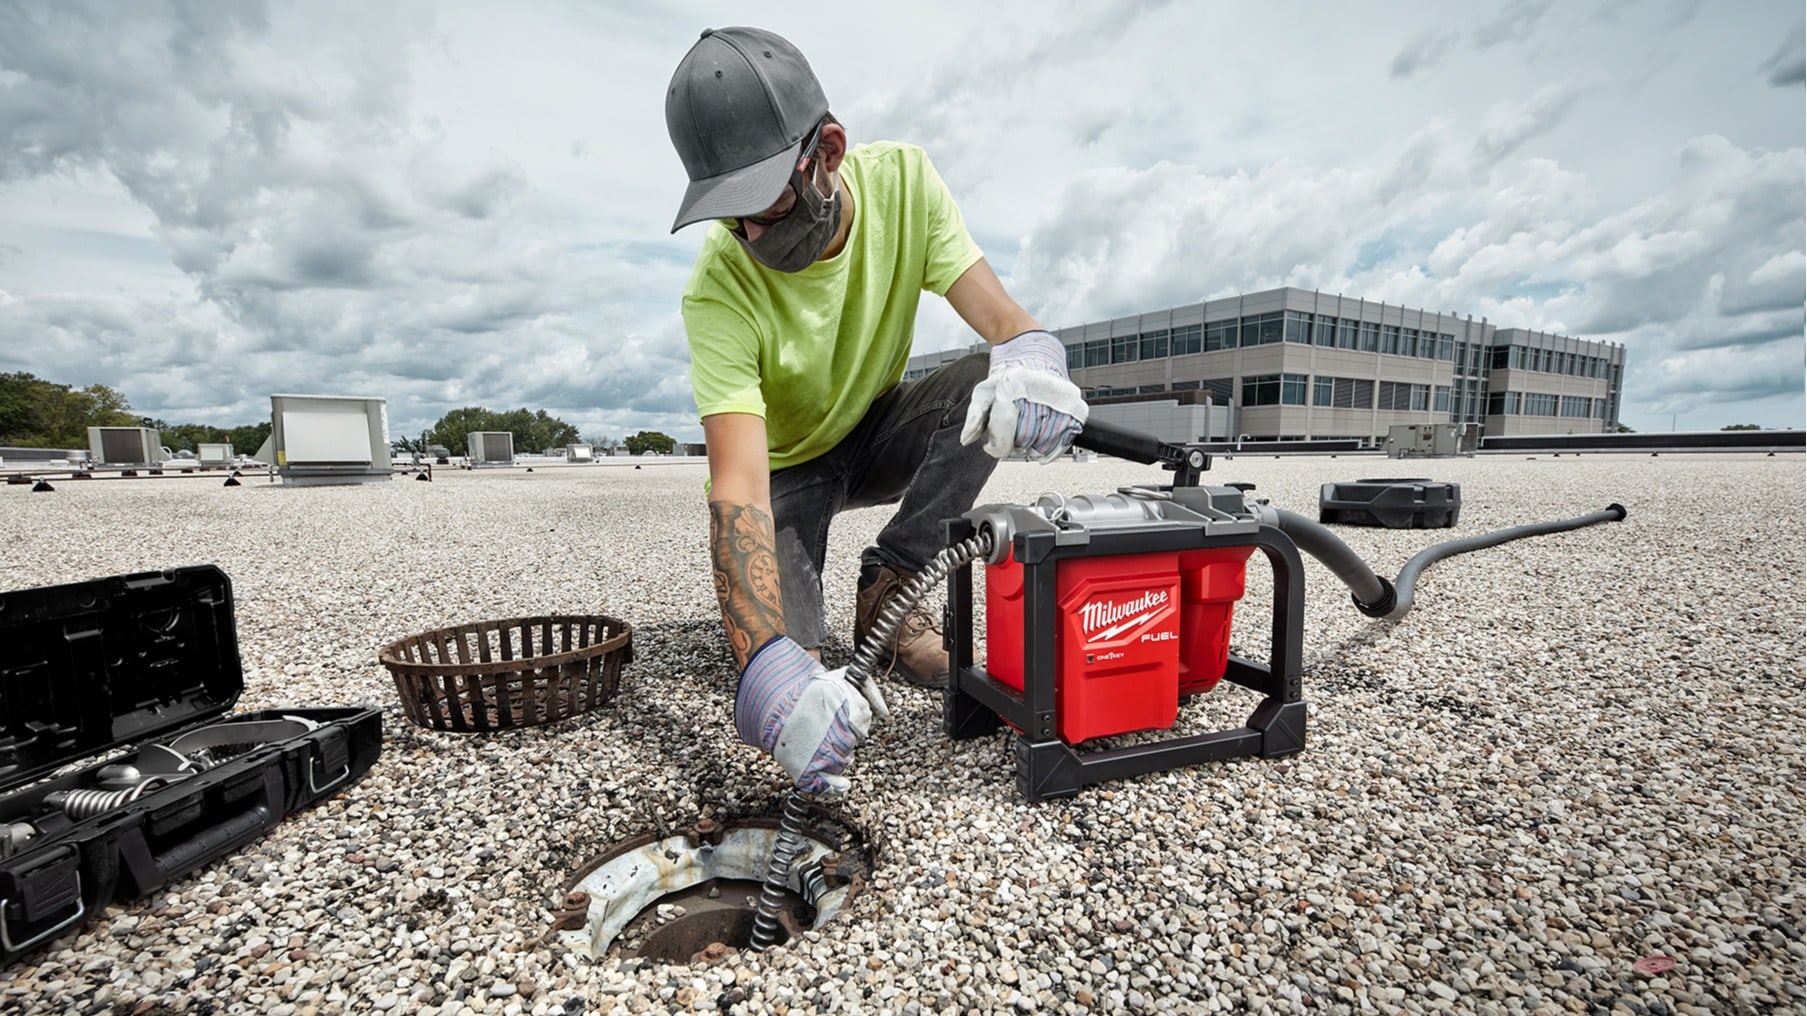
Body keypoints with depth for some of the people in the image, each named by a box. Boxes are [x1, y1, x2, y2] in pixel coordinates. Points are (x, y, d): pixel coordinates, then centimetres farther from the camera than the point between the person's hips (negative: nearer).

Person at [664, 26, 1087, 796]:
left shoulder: (900, 180, -17)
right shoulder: (719, 289, -28)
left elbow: (1003, 318, -22)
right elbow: (738, 486, -38)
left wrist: (1032, 357, -48)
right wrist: (767, 666, -51)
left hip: (877, 431, 3)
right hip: (787, 466, -2)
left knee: (994, 383, -29)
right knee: (780, 658, -24)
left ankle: (886, 590, -12)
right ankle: (803, 635, 15)